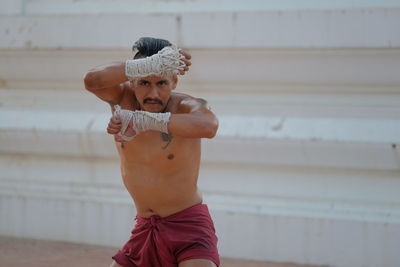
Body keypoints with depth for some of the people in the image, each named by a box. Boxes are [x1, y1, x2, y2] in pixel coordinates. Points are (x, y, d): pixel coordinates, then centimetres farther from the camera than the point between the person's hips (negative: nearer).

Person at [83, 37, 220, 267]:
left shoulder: (186, 106, -16)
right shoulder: (124, 98, -5)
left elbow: (209, 126, -41)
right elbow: (92, 80, -28)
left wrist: (142, 121, -42)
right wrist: (151, 65, -40)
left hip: (188, 225, -5)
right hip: (145, 228, 5)